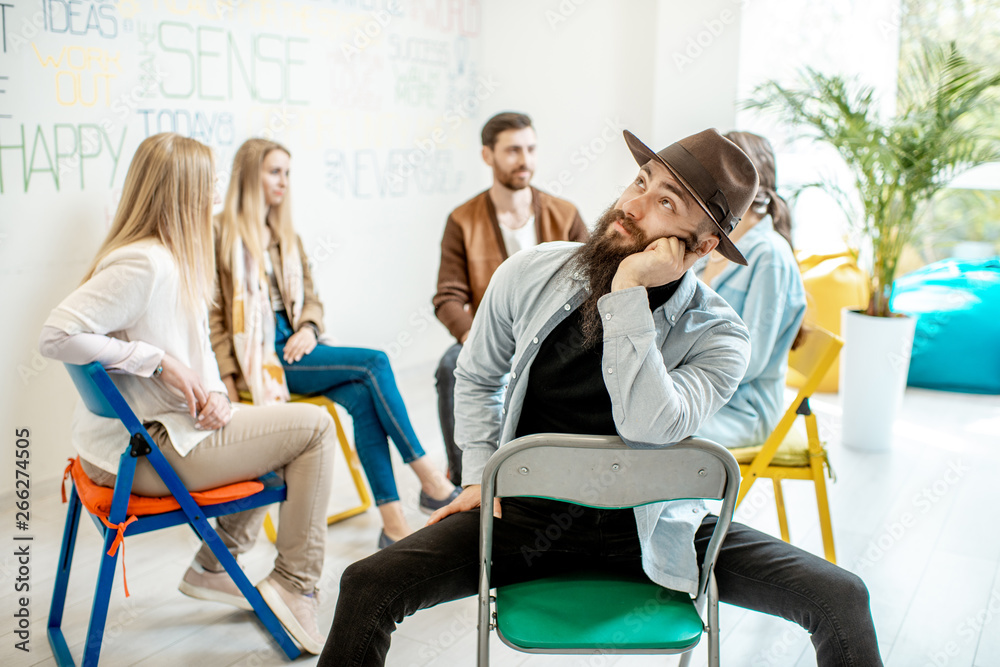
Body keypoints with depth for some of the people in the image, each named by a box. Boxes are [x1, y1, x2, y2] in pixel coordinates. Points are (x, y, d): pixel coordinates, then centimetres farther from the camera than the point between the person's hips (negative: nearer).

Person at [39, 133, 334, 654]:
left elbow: (195, 350, 15)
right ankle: (295, 583, 1)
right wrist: (157, 360, -24)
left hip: (174, 428, 10)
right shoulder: (144, 263, -22)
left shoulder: (177, 259, 9)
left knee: (285, 431, 24)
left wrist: (214, 393, -5)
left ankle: (213, 566, 27)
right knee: (313, 426, -6)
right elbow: (57, 335, -29)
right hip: (144, 452, -10)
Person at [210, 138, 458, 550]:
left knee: (362, 397, -24)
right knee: (373, 363, -23)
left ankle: (393, 522, -26)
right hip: (260, 356, -6)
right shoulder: (220, 234, -1)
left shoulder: (286, 235, 20)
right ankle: (429, 480, -18)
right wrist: (228, 379, -13)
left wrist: (308, 329, -2)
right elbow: (212, 315, -5)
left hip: (295, 344, 6)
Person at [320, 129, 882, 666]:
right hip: (525, 511, 1)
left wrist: (628, 292, -31)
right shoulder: (532, 274, -6)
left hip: (647, 526, -1)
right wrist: (480, 473, 2)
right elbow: (477, 376, 12)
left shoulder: (719, 338, -14)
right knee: (367, 587, -21)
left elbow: (647, 425, -33)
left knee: (839, 599, -12)